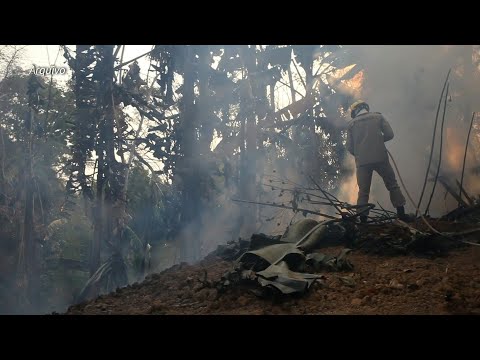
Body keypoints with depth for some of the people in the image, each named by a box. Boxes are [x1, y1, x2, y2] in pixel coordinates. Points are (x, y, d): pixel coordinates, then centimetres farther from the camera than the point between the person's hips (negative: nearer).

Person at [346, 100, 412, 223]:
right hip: (380, 158, -1)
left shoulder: (351, 124, 9)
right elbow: (389, 134, 2)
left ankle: (363, 219, 1)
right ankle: (401, 213, 5)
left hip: (362, 162, 1)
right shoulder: (378, 117, 9)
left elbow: (349, 147, 5)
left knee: (363, 191, 6)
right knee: (392, 185, 10)